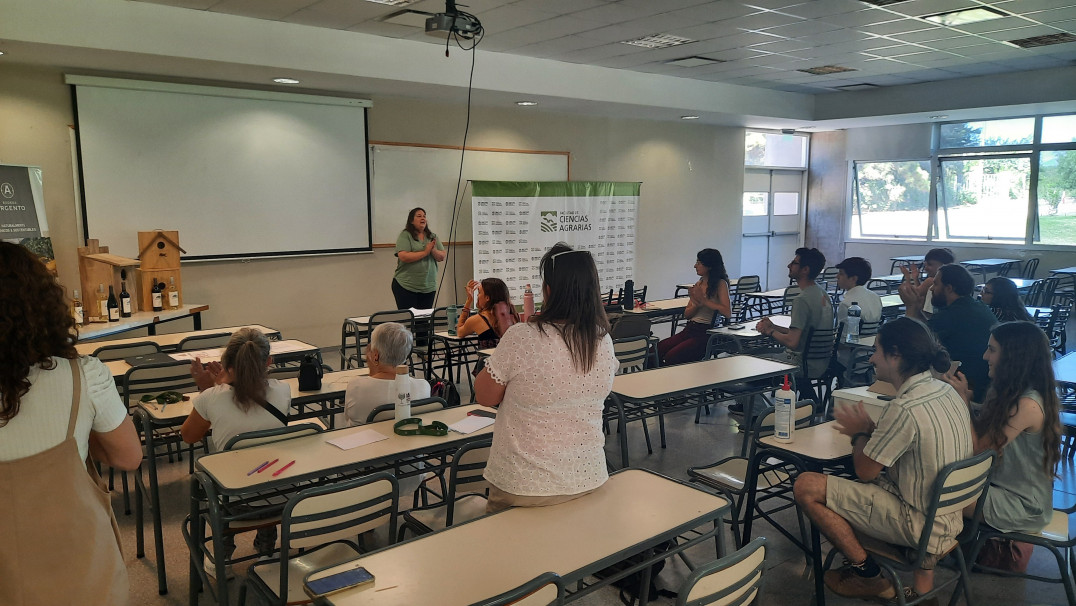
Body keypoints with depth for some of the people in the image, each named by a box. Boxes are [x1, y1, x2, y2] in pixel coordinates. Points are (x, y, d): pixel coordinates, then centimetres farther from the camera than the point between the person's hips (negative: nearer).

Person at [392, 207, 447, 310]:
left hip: (429, 287, 5)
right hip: (406, 286, -5)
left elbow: (442, 257, 7)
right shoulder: (405, 235, -4)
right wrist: (425, 252, -14)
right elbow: (403, 257, -17)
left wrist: (433, 250, -13)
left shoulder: (432, 236, 12)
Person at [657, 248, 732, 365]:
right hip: (689, 329, 7)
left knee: (671, 357, -26)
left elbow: (728, 313, -18)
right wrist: (696, 304, -6)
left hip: (706, 332, -7)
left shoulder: (720, 283, -4)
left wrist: (704, 301, -13)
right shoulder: (699, 284, 17)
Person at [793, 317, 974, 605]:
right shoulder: (947, 391, 2)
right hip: (952, 516, 9)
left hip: (921, 524, -9)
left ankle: (867, 575, 7)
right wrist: (870, 430, 9)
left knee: (806, 486, -13)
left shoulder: (905, 408, -25)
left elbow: (864, 472, -14)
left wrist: (860, 432, 2)